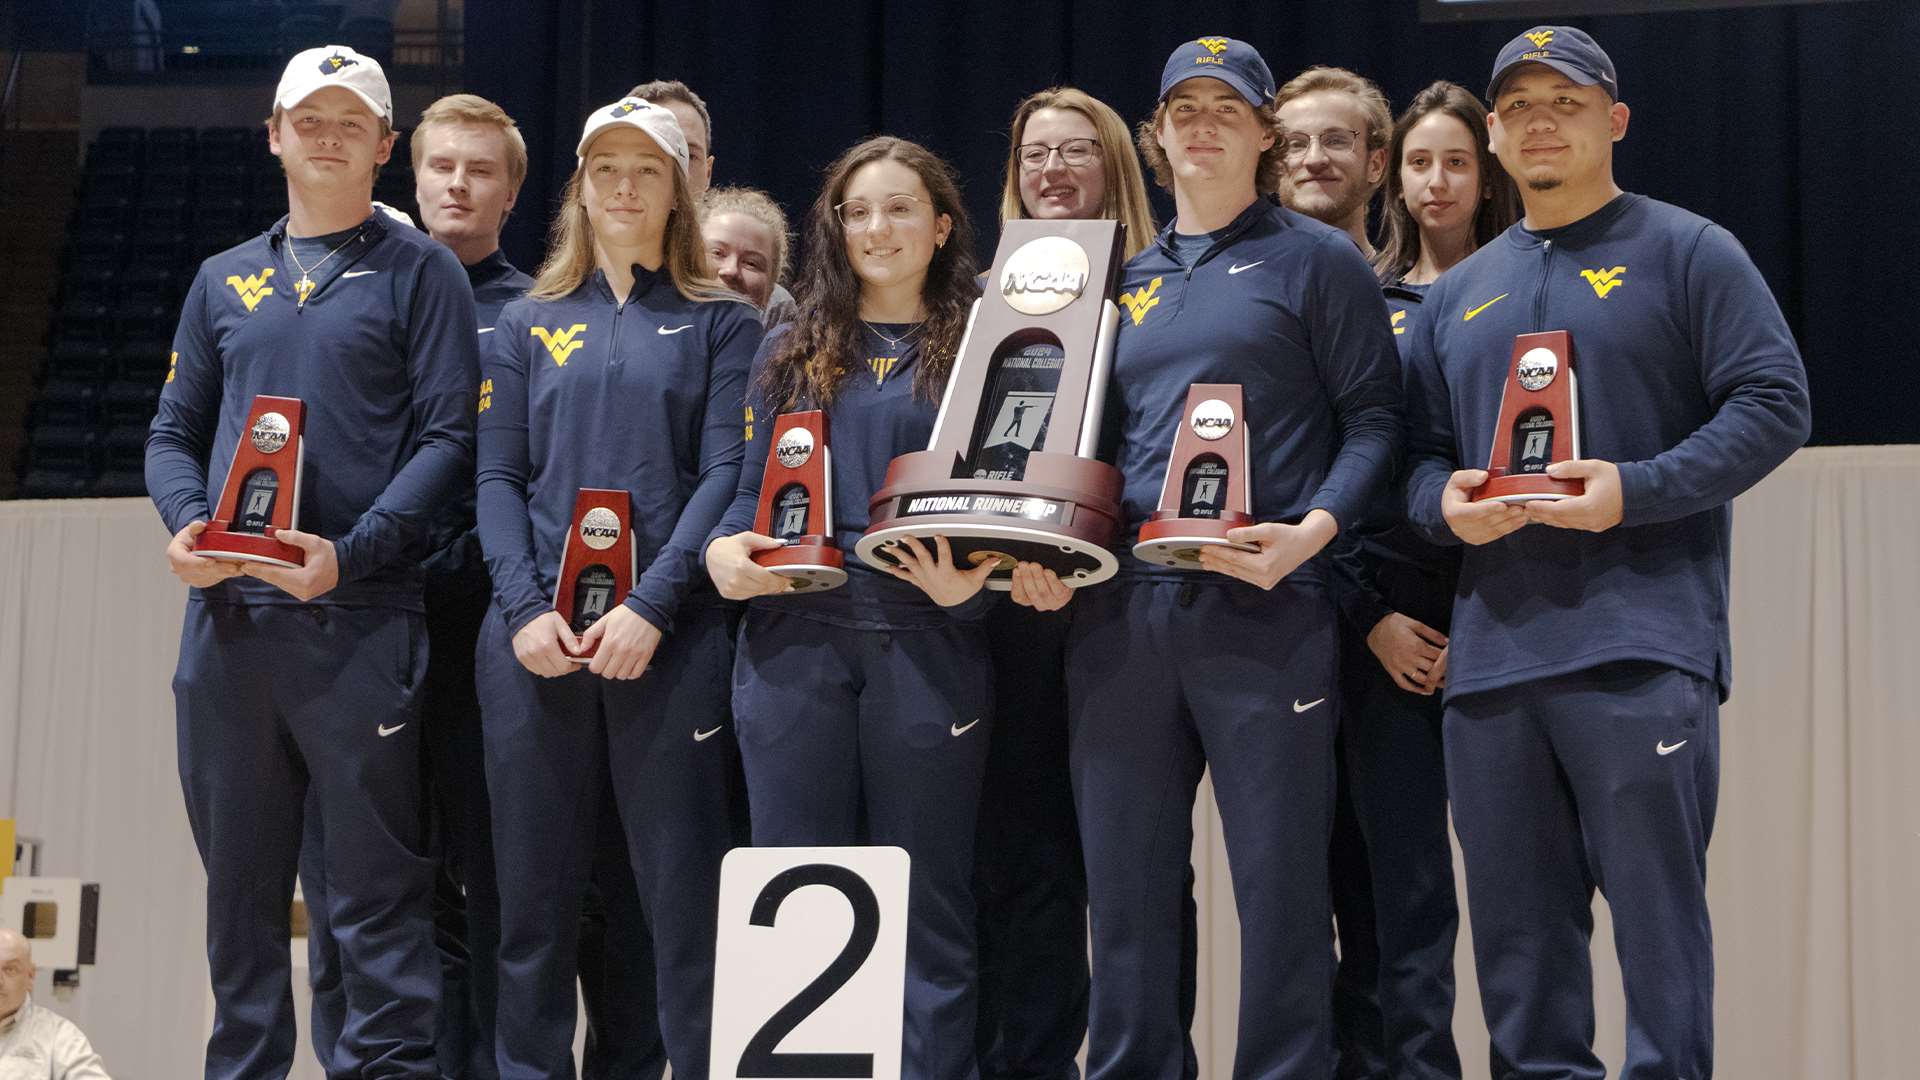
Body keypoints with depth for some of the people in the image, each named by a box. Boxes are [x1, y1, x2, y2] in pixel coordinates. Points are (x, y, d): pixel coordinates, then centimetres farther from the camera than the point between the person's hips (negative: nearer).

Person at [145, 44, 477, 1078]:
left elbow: (447, 438, -4)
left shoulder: (419, 272, 5)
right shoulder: (225, 280, 18)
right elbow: (174, 432, 18)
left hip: (356, 615, -5)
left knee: (374, 880, -3)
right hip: (226, 610, 5)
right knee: (238, 875, 10)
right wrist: (184, 523, -4)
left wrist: (352, 553, -16)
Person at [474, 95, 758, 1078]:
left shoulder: (721, 324, 9)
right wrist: (526, 610, -8)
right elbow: (496, 478, 8)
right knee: (534, 888, 5)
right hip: (535, 640, 2)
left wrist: (651, 607, -14)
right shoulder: (528, 325, 15)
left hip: (669, 636, -2)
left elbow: (725, 476, -2)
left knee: (684, 888, -3)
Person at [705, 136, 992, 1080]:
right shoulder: (792, 354, 14)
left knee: (926, 903, 3)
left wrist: (970, 583, -15)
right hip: (795, 640, 2)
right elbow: (751, 492, 14)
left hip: (928, 647, -2)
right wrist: (723, 551, -7)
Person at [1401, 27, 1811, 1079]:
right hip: (1490, 655, 5)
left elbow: (1772, 404, -3)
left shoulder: (1687, 253, 5)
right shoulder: (1458, 293, 20)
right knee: (1515, 924, 9)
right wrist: (1444, 501, -1)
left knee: (1655, 905, -6)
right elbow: (1418, 447, 23)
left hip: (1640, 645, -5)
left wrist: (1636, 491, -15)